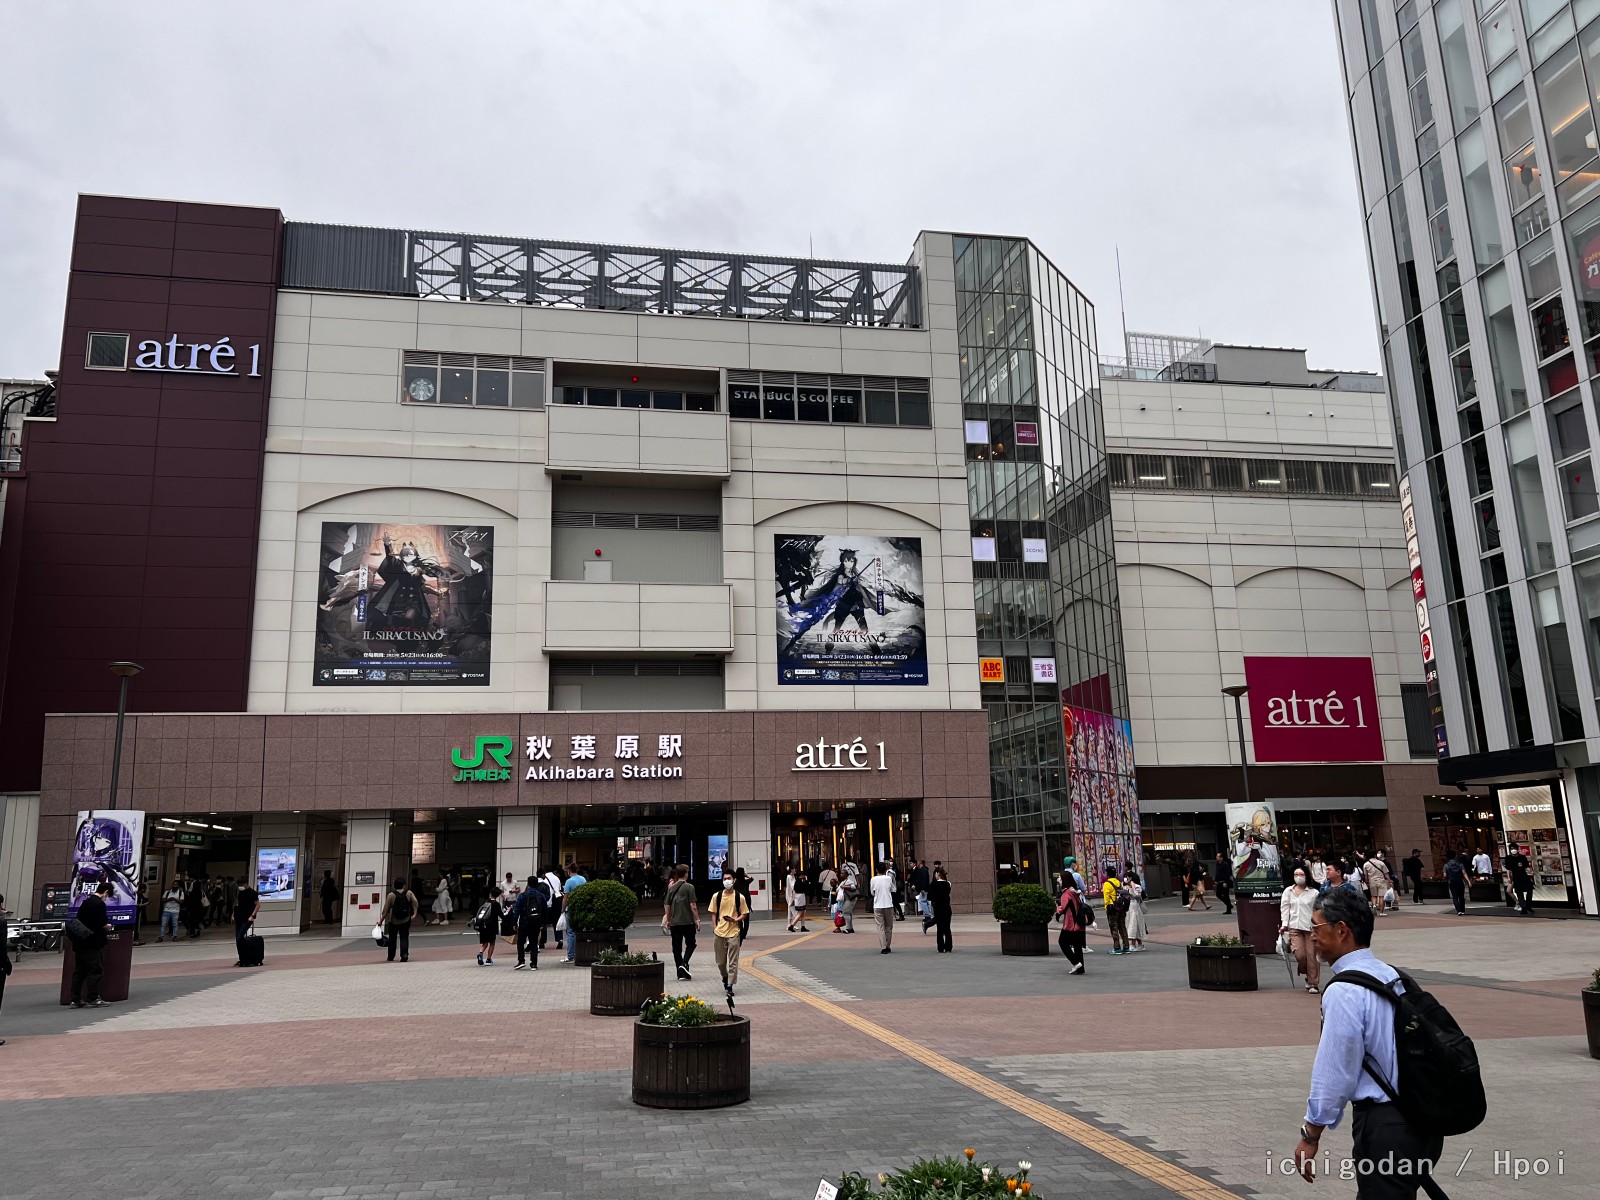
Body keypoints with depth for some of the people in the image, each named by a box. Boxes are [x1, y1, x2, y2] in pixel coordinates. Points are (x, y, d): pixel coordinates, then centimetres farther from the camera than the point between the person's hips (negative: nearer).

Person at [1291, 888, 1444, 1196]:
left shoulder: (1344, 992, -18)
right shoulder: (1391, 975, 8)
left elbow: (1335, 1072, -16)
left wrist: (1310, 1135, -6)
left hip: (1385, 1125, -9)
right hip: (1423, 1116, 9)